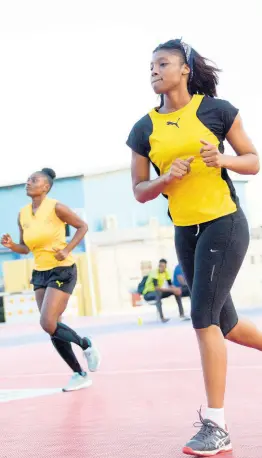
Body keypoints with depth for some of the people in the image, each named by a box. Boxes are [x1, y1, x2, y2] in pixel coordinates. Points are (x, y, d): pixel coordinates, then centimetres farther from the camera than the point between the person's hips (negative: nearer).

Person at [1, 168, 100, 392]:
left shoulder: (56, 207, -13)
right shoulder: (23, 214, 5)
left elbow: (82, 226, -5)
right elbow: (25, 247, 14)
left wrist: (67, 250, -17)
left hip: (62, 271, -7)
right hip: (40, 273, 7)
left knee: (48, 324, -17)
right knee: (53, 328, 4)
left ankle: (86, 344, 10)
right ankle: (80, 374, 16)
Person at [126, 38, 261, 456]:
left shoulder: (216, 109, -5)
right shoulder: (144, 129, 4)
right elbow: (140, 191, 7)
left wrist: (223, 159, -19)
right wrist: (167, 178, -13)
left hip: (224, 225, -5)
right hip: (186, 233, 5)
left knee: (204, 317, -13)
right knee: (223, 322, 12)